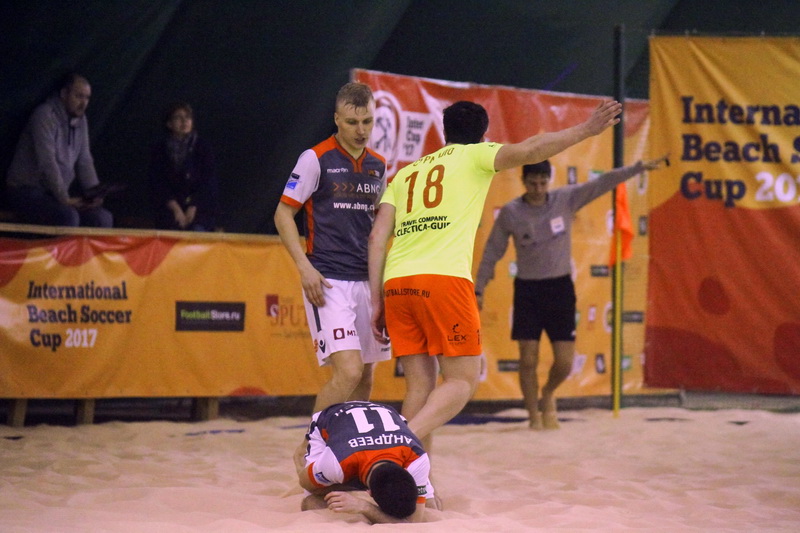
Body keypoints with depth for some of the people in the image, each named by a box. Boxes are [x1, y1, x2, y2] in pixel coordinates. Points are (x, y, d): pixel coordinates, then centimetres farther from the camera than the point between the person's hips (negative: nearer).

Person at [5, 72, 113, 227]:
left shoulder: (80, 119, 10)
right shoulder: (45, 115, -15)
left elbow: (85, 161, 9)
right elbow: (47, 162, -23)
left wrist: (94, 194, -7)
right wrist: (64, 199, -27)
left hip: (56, 195, 8)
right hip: (25, 191, -8)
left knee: (103, 218, -12)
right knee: (68, 217, -34)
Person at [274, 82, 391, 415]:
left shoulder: (377, 165, 12)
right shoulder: (316, 159, -5)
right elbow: (283, 214, -4)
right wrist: (305, 266, -14)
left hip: (367, 282, 7)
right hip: (329, 282, -7)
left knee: (366, 376, 9)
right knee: (348, 371, -19)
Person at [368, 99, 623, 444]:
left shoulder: (404, 174, 26)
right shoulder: (474, 155, 13)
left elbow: (378, 236, 15)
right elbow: (528, 151, -5)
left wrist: (377, 300, 13)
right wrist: (585, 130, -3)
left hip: (395, 284, 5)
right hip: (443, 278, -5)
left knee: (420, 387, 9)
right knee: (463, 381, 0)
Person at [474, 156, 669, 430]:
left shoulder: (566, 199, -4)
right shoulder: (510, 212, -6)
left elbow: (603, 183, -6)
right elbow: (492, 252, 1)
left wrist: (640, 167, -12)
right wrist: (479, 289, 1)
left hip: (560, 287, 1)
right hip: (527, 289, -1)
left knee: (564, 362, -1)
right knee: (528, 360, -3)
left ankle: (548, 394, 30)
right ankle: (535, 416, 13)